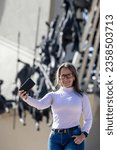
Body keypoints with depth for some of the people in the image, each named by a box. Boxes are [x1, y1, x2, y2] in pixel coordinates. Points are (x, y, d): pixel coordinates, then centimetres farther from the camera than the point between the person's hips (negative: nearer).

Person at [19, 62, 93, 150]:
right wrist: (26, 98, -32)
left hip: (74, 137, -2)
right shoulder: (53, 96, 9)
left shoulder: (82, 96, 8)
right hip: (55, 138, 2)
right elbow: (40, 104, -12)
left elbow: (88, 119, 11)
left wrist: (83, 135, -7)